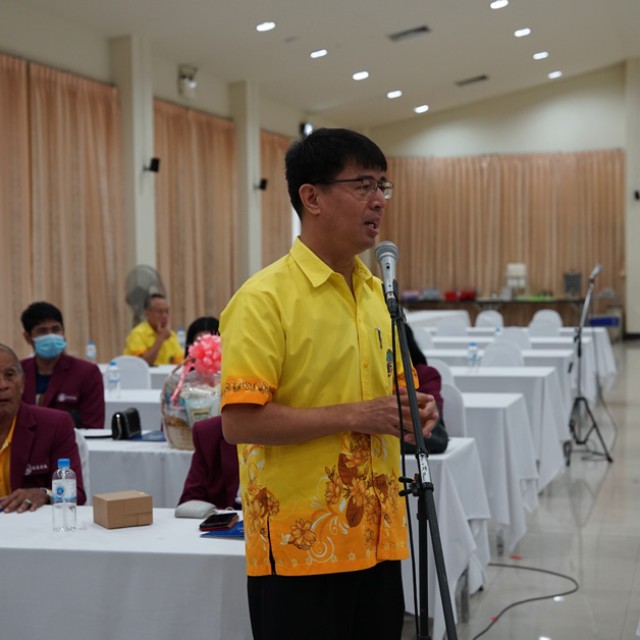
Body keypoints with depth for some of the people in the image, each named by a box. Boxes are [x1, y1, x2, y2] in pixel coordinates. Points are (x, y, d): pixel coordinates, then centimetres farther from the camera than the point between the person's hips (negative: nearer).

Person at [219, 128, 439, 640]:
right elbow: (240, 422, -20)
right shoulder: (265, 299, -13)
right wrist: (355, 415, -20)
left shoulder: (379, 293, 11)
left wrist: (412, 411, 1)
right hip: (301, 545, -7)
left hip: (378, 538, 7)